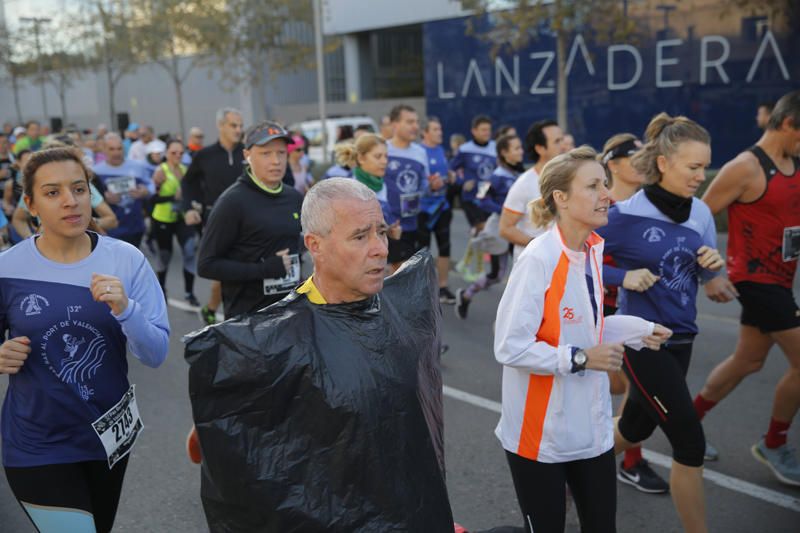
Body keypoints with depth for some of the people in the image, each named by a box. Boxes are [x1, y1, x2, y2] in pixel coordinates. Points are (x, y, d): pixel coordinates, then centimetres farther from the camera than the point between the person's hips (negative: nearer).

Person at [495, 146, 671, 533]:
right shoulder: (538, 259, -23)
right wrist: (580, 359, -22)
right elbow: (509, 347, -24)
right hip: (540, 434, -7)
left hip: (591, 428, 8)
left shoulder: (593, 250, 2)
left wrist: (639, 330, 5)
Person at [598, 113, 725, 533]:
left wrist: (714, 264, -10)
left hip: (680, 337, 7)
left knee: (636, 427, 22)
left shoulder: (700, 213, 0)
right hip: (642, 339, -7)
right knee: (690, 443, -4)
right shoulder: (627, 215, -18)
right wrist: (623, 277, -21)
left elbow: (704, 275, 12)